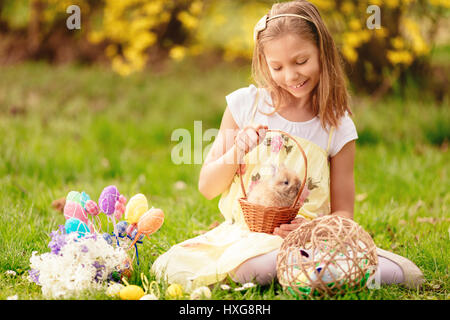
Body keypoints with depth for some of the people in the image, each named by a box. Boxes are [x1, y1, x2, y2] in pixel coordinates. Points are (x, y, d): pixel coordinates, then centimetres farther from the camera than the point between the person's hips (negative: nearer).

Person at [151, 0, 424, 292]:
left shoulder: (338, 128, 3)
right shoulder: (245, 104, 4)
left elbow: (343, 213, 6)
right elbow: (207, 188, 9)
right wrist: (236, 152, -12)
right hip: (246, 233, -1)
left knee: (400, 272, -26)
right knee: (252, 266, -41)